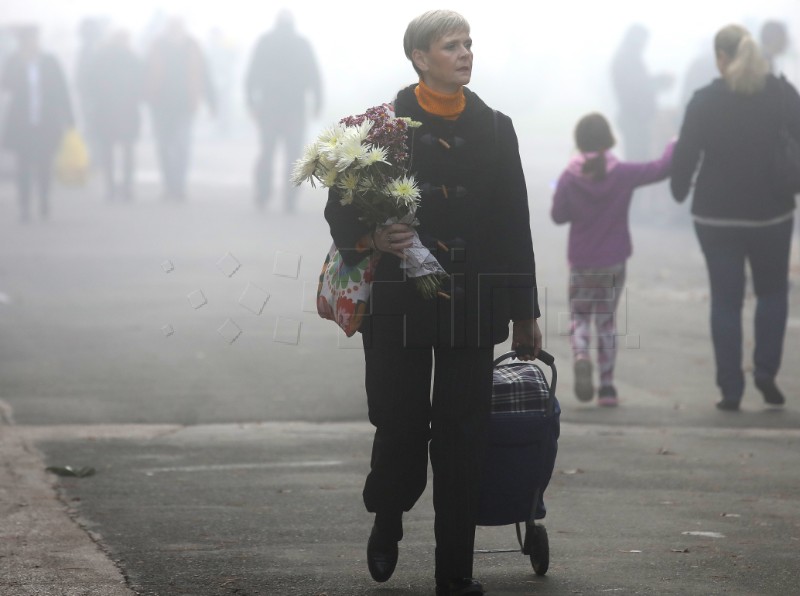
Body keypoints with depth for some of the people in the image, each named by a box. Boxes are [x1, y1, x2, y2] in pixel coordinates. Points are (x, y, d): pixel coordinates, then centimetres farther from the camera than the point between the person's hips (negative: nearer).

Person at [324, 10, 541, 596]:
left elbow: (514, 224, 11)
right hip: (399, 303, -2)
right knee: (400, 429, 2)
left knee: (462, 440, 2)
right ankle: (386, 525, 33)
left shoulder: (495, 129, 9)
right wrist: (370, 236, -21)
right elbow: (340, 207, 2)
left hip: (471, 305, 2)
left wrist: (525, 312, 11)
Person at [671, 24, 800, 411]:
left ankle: (730, 390, 5)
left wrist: (680, 190, 9)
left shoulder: (705, 101, -11)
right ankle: (766, 370, 4)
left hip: (717, 216, -1)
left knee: (726, 301, 7)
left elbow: (686, 154, -8)